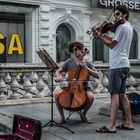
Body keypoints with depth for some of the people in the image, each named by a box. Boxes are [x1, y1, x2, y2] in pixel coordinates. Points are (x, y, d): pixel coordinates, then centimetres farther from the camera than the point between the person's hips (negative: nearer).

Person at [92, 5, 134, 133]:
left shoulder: (122, 27, -10)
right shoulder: (129, 27, 20)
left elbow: (112, 45, -11)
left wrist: (99, 37, -10)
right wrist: (104, 36, 11)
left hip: (118, 65, -10)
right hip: (124, 64, 10)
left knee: (114, 94, -11)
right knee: (122, 94, 12)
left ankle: (111, 126, -11)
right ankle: (129, 123, 15)